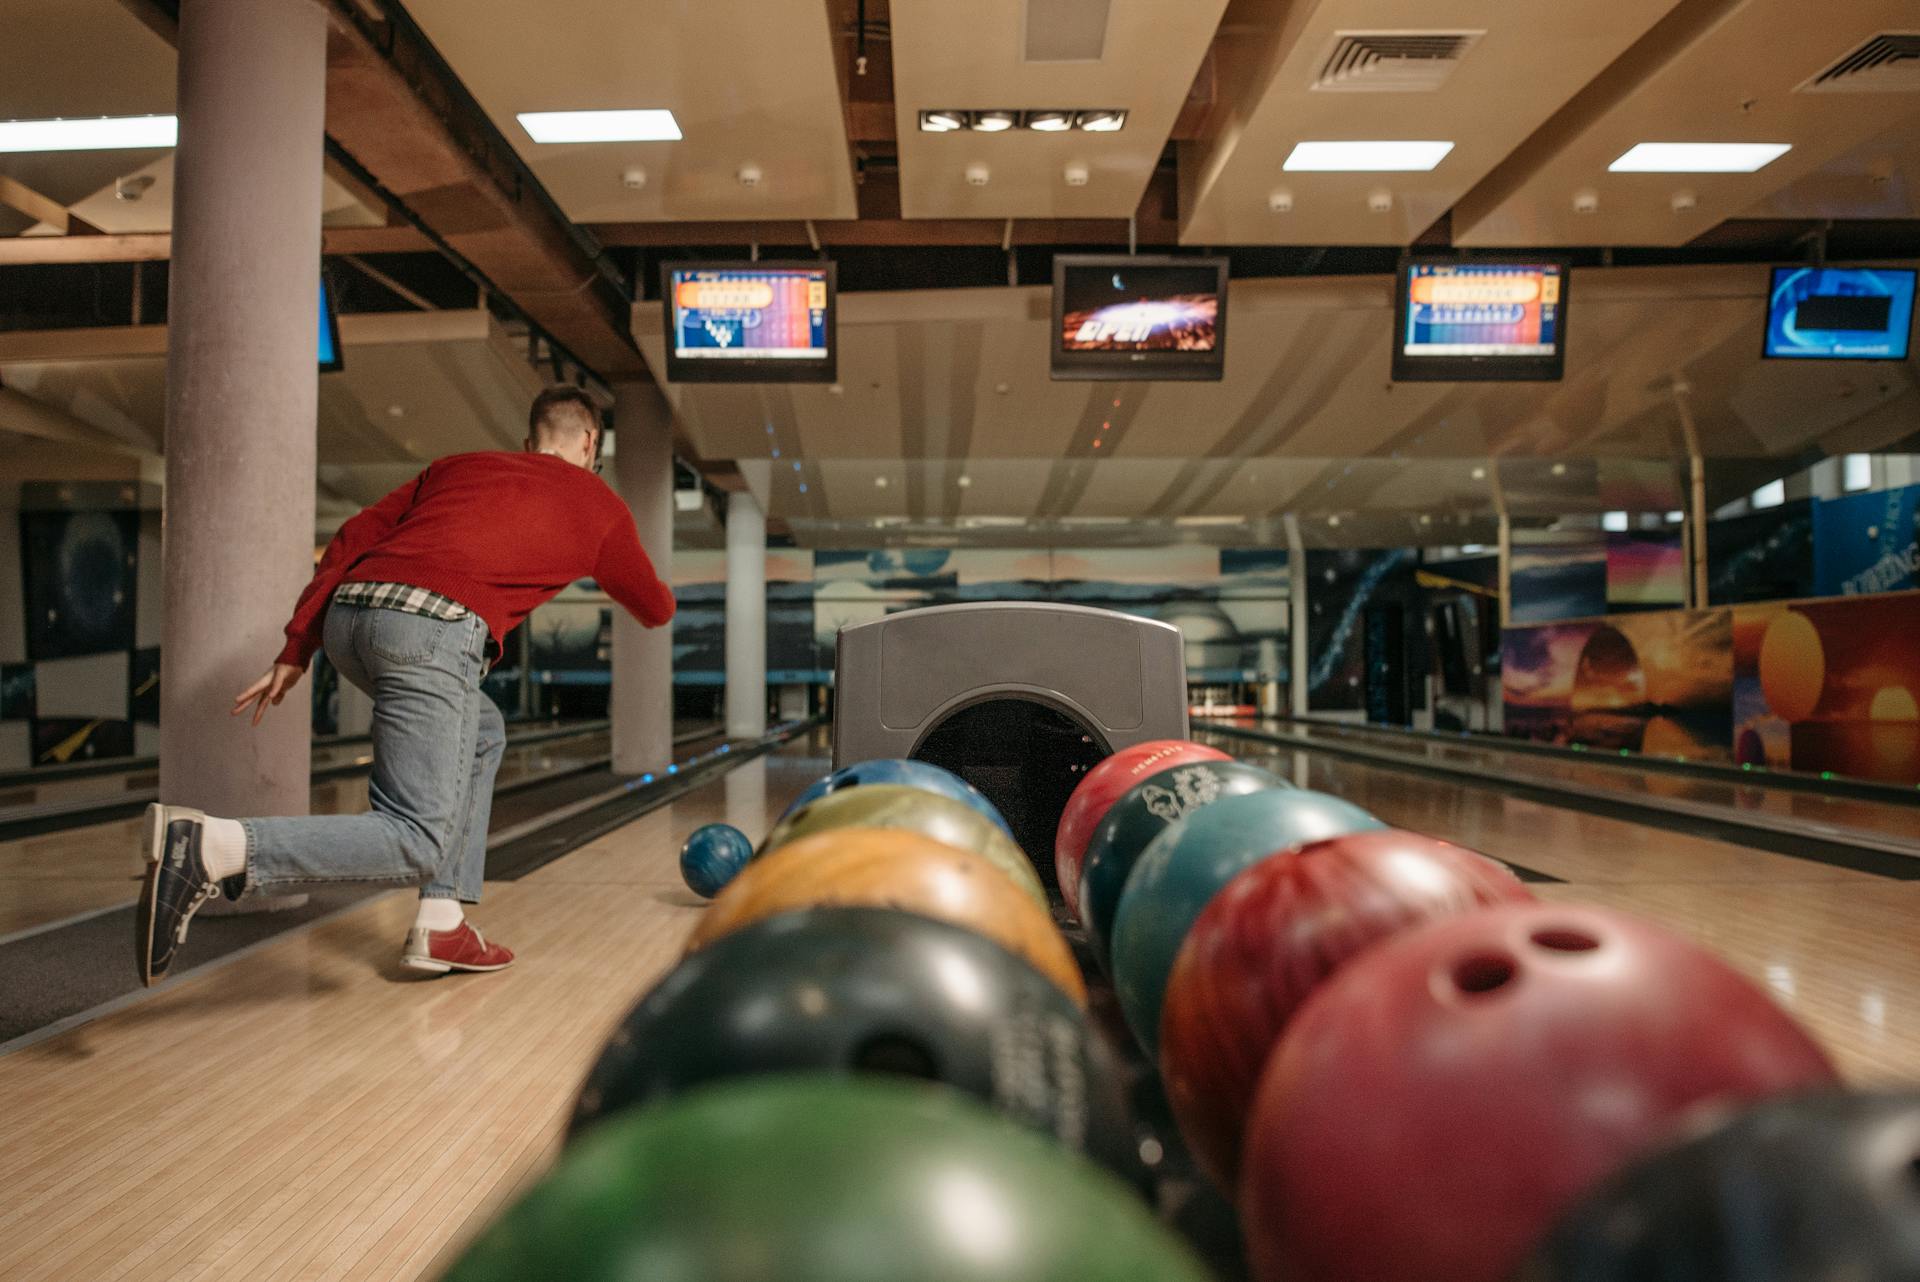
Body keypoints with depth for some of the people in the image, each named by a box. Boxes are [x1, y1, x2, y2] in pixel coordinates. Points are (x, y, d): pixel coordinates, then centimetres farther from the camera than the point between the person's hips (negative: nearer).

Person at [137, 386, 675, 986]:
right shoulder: (599, 503, 20)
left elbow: (350, 541, 19)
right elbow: (656, 609, 32)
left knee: (482, 736, 28)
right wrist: (659, 591, 56)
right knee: (416, 844, -5)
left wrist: (296, 650, 19)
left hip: (348, 617, 7)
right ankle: (210, 846, -26)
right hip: (432, 631, -7)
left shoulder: (458, 464, 29)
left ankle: (441, 925, 22)